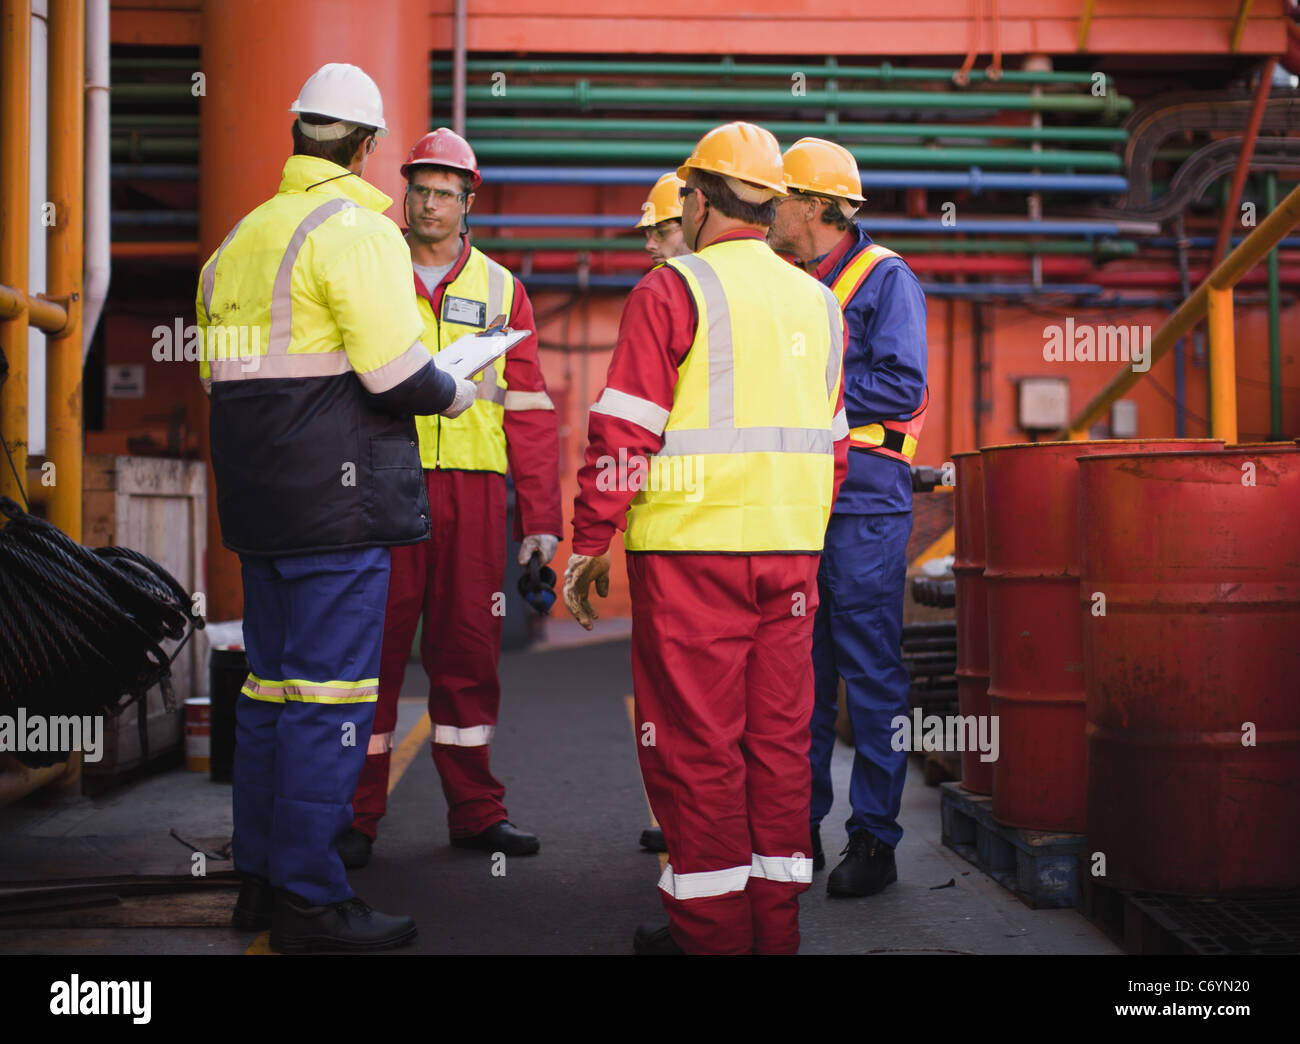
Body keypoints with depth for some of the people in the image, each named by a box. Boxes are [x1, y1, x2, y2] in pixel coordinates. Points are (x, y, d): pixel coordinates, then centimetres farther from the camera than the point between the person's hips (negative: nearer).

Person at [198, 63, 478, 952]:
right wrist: (454, 394, 0)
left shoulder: (240, 238, 17)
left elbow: (223, 377, 19)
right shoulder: (357, 230, -10)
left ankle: (260, 878, 23)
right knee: (330, 692, -4)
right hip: (337, 504, -9)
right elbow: (394, 373, -18)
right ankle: (309, 901, 0)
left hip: (258, 503, 9)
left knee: (272, 683, 15)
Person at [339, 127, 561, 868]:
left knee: (468, 650, 6)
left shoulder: (500, 289, 13)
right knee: (375, 646, 0)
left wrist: (541, 517, 5)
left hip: (474, 492, 2)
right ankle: (356, 815, 8)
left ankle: (475, 808, 16)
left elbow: (528, 408, 11)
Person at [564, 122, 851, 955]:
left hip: (692, 550, -6)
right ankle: (775, 922, 18)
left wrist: (590, 543, -3)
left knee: (696, 740, 2)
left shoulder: (672, 291, -7)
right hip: (791, 549, 6)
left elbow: (625, 432, -11)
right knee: (779, 736, 11)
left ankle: (710, 928, 8)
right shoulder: (818, 301, 12)